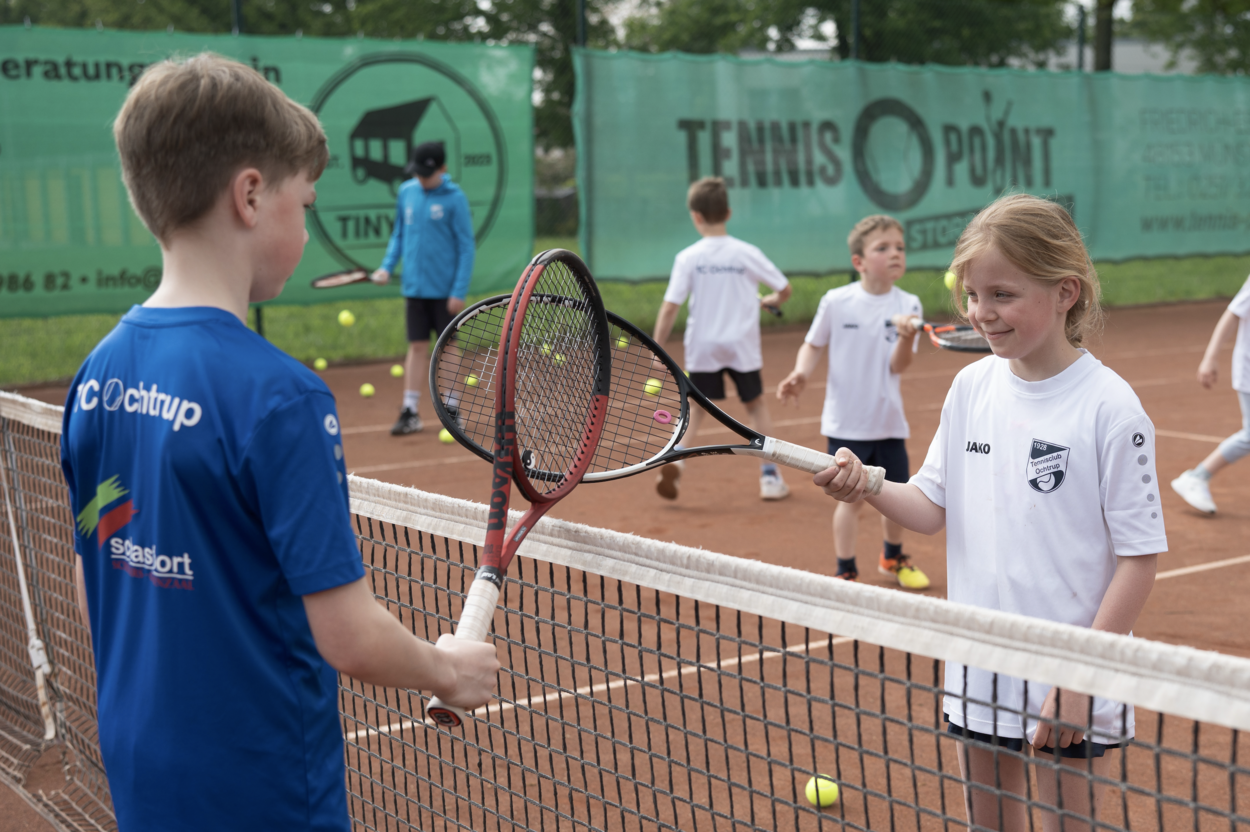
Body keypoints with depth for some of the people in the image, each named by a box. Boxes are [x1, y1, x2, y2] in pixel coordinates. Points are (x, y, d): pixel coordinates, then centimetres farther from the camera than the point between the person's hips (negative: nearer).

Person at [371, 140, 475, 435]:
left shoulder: (454, 198, -10)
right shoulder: (407, 192, 3)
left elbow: (466, 247, -9)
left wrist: (459, 291, -14)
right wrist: (387, 266, 1)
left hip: (444, 290, -3)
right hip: (414, 287, 4)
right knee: (417, 347, 6)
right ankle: (410, 412, 9)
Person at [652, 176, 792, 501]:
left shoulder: (687, 258, -8)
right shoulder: (747, 253, -6)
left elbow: (669, 308, -12)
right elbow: (784, 290, -1)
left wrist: (657, 351, -6)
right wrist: (769, 301, 21)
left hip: (702, 348, 0)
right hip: (742, 346, 0)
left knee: (696, 407, 14)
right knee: (756, 405, 16)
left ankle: (675, 458, -9)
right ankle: (769, 476, 15)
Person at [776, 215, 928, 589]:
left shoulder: (907, 305, -5)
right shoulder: (836, 302, -8)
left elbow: (898, 366, -12)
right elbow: (813, 345, 5)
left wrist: (907, 337, -32)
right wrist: (801, 374, -14)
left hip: (889, 421, 2)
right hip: (846, 422, -2)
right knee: (852, 498, 2)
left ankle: (892, 558, 38)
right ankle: (846, 572, 17)